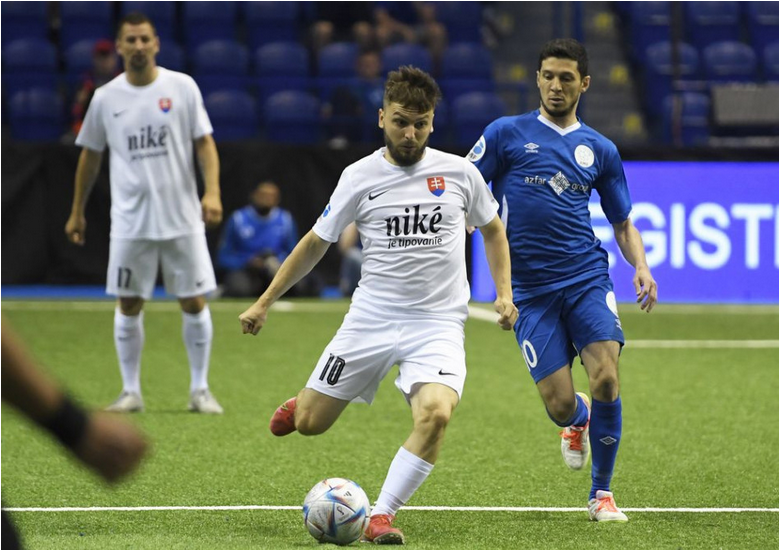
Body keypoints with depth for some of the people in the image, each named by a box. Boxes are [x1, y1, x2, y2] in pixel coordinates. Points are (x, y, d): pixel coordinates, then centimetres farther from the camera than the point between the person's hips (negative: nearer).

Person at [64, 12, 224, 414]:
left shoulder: (182, 87, 0)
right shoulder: (105, 98, 3)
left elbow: (204, 143, 0)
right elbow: (90, 155, 13)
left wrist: (212, 192, -14)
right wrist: (77, 212, 15)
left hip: (182, 218, -1)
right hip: (130, 221, 1)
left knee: (194, 302, 0)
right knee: (128, 304, 3)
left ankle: (199, 390, 11)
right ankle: (131, 392, 12)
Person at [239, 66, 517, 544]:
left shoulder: (459, 173, 0)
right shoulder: (361, 178, -2)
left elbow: (493, 230, 18)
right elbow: (316, 243, 10)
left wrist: (504, 293, 5)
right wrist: (264, 302, 11)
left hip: (438, 324, -1)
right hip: (371, 319, 1)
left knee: (436, 414, -28)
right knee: (309, 423, 2)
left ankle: (382, 515, -16)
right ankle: (302, 402, 41)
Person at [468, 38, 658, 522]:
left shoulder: (600, 150, 12)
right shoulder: (507, 133, 5)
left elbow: (623, 224, 18)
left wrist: (642, 267, 0)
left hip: (587, 279, 1)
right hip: (531, 289, -1)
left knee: (607, 379, -18)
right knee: (560, 403, -7)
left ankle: (602, 493, 1)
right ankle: (579, 422, 35)